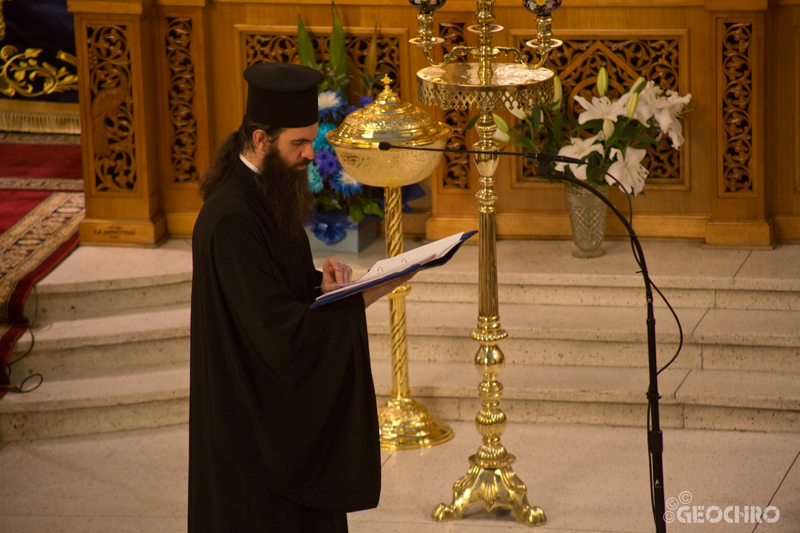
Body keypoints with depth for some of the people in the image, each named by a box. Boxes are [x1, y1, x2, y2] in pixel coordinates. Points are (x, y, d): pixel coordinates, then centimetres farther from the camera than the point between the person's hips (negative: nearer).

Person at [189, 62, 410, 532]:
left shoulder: (270, 193, 4)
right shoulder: (231, 219, -27)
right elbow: (281, 333, -29)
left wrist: (322, 283, -6)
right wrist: (363, 298, -25)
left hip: (289, 410, 10)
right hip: (254, 421, -10)